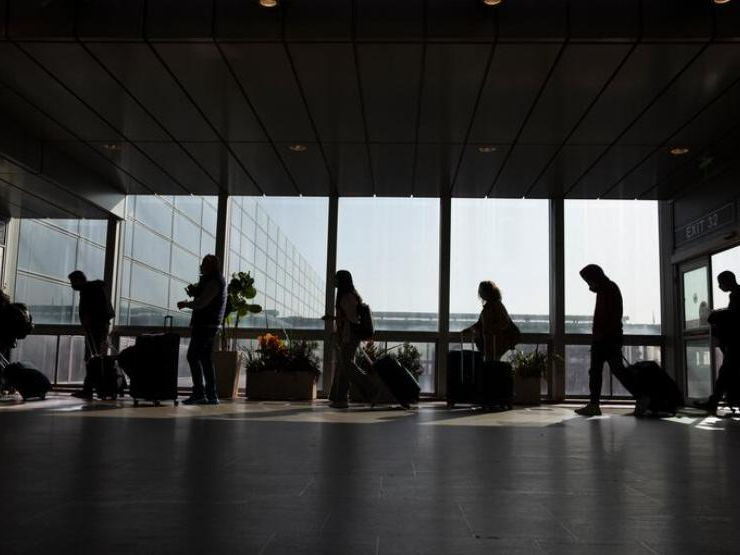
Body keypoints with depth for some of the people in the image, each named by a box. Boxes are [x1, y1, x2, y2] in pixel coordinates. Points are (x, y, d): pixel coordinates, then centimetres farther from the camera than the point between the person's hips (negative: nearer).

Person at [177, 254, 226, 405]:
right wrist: (194, 291, 4)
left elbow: (202, 302, -19)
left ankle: (199, 392, -14)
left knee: (193, 356, -11)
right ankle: (211, 395, 9)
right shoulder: (215, 280, 20)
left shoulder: (214, 282, -12)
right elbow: (202, 297, 23)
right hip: (208, 325, 10)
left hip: (205, 324, -10)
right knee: (206, 359, 9)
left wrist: (185, 304, -4)